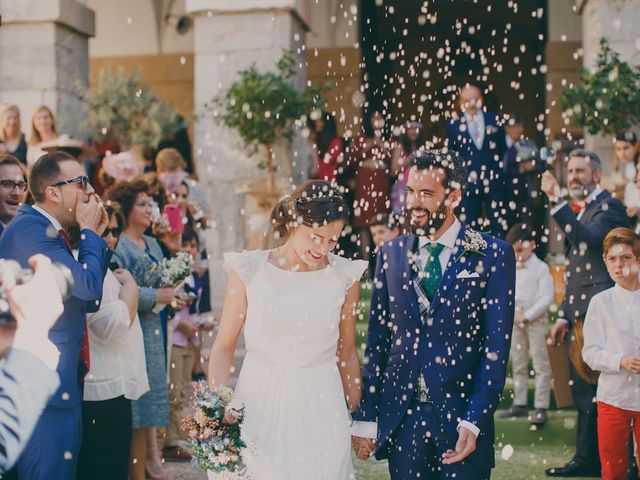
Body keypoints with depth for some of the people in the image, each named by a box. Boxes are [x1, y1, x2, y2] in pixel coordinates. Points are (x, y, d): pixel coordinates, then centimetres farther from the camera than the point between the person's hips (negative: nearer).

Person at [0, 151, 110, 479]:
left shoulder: (47, 231, 16)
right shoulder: (31, 230, -16)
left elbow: (88, 301, 17)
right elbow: (88, 287, -21)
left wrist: (95, 236, 11)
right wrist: (89, 231, -7)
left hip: (60, 385, 10)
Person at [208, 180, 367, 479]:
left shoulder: (344, 277, 0)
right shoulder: (249, 270, -4)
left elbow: (347, 354, 9)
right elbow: (224, 346, 0)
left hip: (321, 408, 1)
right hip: (260, 405, -1)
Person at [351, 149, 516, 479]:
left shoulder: (492, 255, -3)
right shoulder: (391, 254, 7)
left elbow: (496, 347, -6)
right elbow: (377, 342, 8)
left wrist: (473, 422, -13)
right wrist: (365, 418, 5)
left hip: (462, 417, -3)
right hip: (401, 418, 3)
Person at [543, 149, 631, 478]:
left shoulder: (609, 207, -6)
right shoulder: (578, 211, 20)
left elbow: (588, 238, -27)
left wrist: (556, 202, -30)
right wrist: (563, 315, 19)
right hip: (581, 315, 9)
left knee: (599, 391, -6)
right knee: (582, 389, 11)